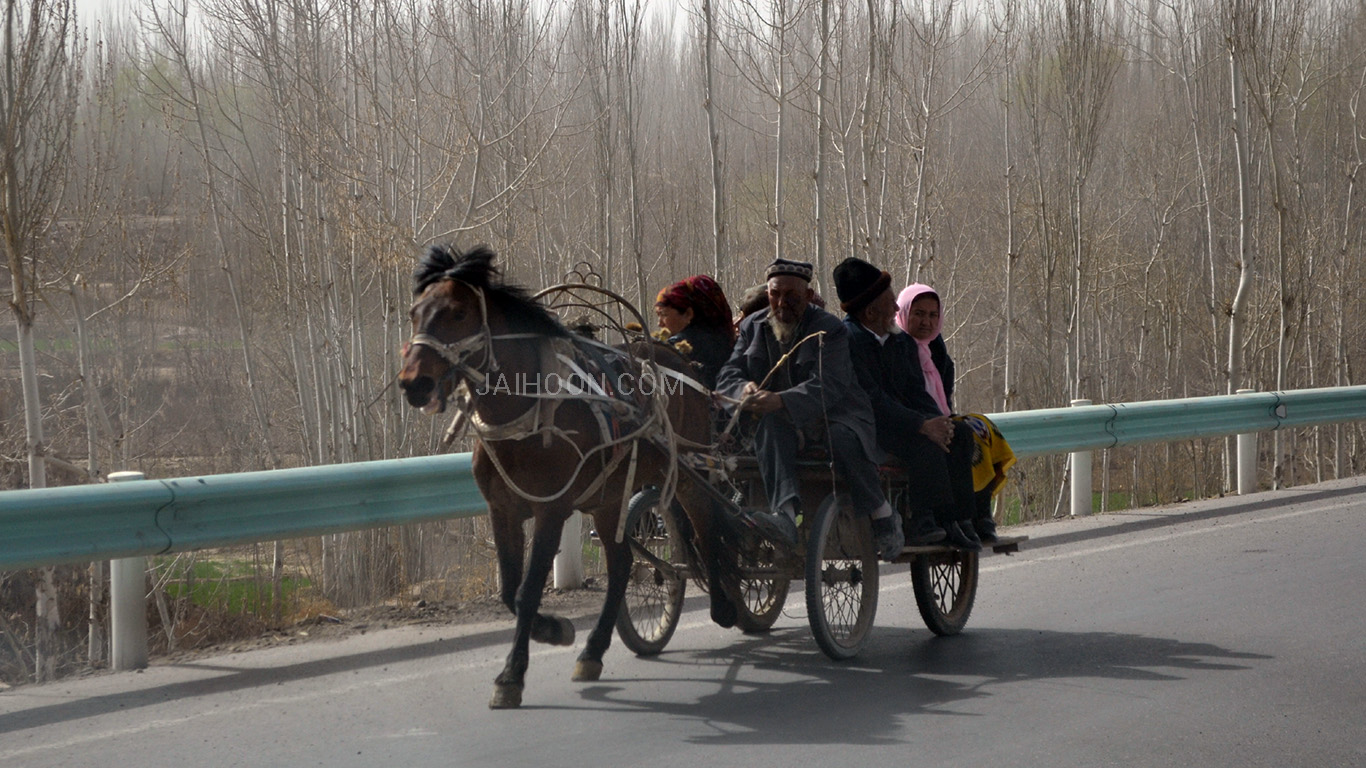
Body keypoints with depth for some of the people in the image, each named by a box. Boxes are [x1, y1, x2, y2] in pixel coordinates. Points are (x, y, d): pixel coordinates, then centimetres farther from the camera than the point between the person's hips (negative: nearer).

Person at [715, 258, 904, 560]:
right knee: (770, 427, -32)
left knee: (842, 439, -36)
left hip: (830, 419, -3)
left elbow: (827, 386, -22)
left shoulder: (829, 329, -7)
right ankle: (785, 515, -50)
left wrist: (782, 401, -40)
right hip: (784, 422, 3)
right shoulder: (753, 327, 9)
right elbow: (728, 374, 1)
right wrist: (745, 389, -25)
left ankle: (884, 517, -14)